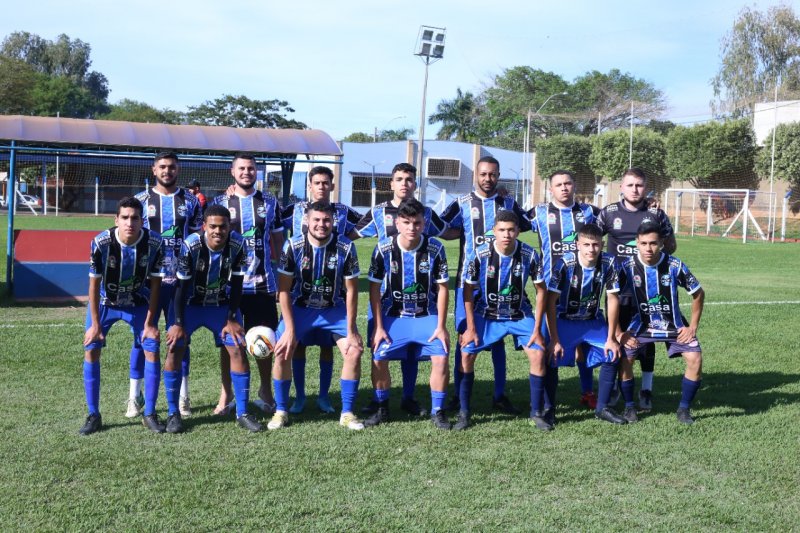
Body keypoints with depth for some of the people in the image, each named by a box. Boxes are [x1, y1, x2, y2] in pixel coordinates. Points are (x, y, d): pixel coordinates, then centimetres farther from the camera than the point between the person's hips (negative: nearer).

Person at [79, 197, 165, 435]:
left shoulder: (154, 243, -25)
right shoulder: (101, 243, -27)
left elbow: (155, 284, -14)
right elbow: (94, 284, -16)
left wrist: (150, 322, -13)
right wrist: (95, 324, -14)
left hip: (138, 303, 1)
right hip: (104, 302, 0)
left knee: (152, 350, -8)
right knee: (91, 350, -7)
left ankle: (150, 414, 5)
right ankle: (93, 415, 6)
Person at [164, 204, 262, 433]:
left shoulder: (238, 245, -21)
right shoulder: (191, 246, -27)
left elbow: (236, 285, -10)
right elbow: (182, 286, -19)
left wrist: (232, 319, -9)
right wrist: (178, 323, -17)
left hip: (222, 304, 2)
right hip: (190, 304, -2)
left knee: (238, 350, -7)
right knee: (174, 349, -13)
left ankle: (242, 413, 5)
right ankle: (173, 413, 1)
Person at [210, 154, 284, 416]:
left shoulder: (269, 202, 7)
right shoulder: (220, 203, 4)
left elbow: (278, 240, 12)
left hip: (262, 284, 1)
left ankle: (266, 393, 20)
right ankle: (226, 394, 16)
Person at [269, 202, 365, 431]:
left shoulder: (346, 247, -16)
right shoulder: (293, 246, -17)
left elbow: (351, 290, -10)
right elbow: (284, 289, -12)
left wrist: (351, 330, -12)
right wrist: (289, 328, -17)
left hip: (334, 309, 1)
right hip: (299, 308, -1)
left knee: (354, 351, -15)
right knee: (282, 350, -18)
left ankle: (347, 413, 0)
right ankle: (281, 412, 1)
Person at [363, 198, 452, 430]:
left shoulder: (435, 248, -13)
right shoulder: (384, 248, -13)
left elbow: (442, 288, -6)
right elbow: (374, 288, -6)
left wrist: (441, 326, -8)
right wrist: (378, 327, -8)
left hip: (427, 316, 0)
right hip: (392, 316, 0)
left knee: (441, 357, -17)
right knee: (379, 358, -15)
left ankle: (437, 411, 2)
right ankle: (382, 409, 8)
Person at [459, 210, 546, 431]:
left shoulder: (529, 255, -18)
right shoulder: (481, 254, -20)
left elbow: (540, 291, -7)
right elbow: (468, 290, -8)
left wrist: (536, 329, -9)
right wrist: (471, 328, -10)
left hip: (520, 315, 1)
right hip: (486, 315, 0)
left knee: (538, 354, -14)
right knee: (467, 353, -15)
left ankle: (535, 412, 4)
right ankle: (464, 413, 0)